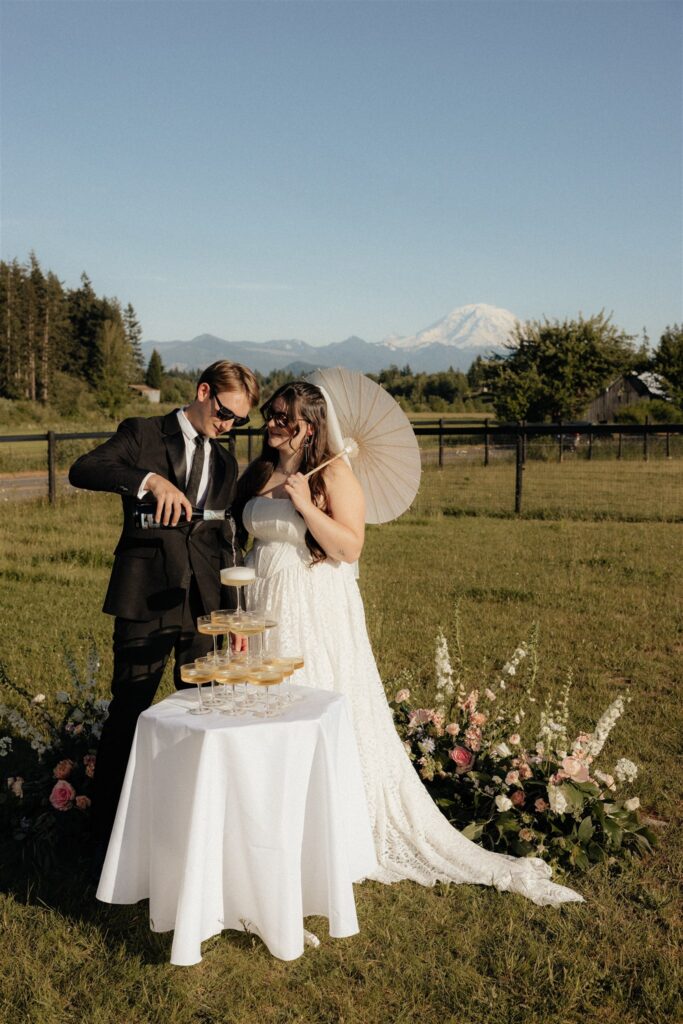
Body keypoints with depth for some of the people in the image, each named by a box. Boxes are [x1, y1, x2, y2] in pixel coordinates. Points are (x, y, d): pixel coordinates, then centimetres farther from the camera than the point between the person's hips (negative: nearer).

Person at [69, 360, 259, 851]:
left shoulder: (226, 462, 16)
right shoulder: (142, 433, 1)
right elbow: (82, 469, -16)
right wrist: (151, 479, -30)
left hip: (205, 603, 5)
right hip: (147, 599, -4)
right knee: (128, 714, 2)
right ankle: (110, 835, 17)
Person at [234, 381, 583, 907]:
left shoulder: (334, 475, -11)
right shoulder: (259, 473, 9)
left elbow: (350, 547, -19)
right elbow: (242, 532, 20)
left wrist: (305, 504, -25)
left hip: (319, 616, -7)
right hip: (265, 608, 7)